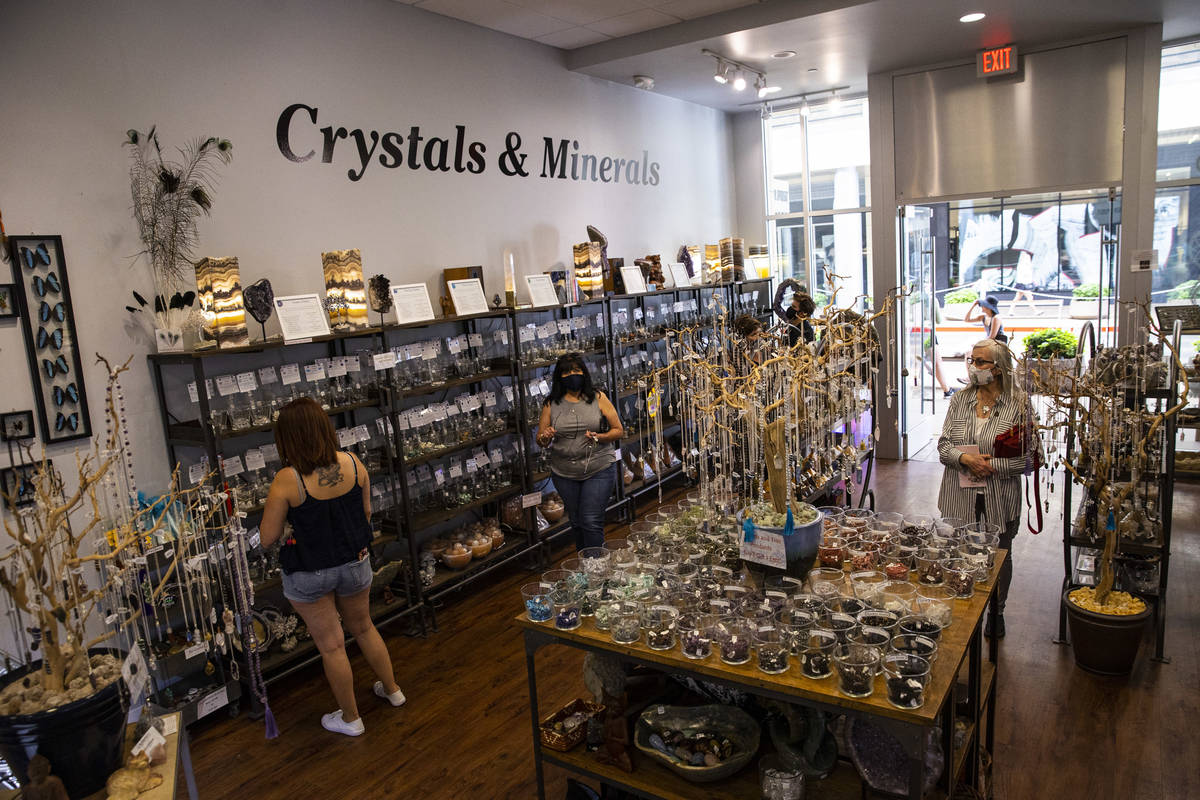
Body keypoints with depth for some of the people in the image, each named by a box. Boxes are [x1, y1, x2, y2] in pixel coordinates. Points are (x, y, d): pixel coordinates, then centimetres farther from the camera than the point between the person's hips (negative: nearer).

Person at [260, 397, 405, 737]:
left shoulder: (287, 480, -25)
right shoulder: (353, 464, -13)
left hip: (309, 575, -4)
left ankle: (350, 718, 32)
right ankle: (391, 689, 44)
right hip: (354, 563, 4)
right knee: (363, 627, 27)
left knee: (331, 645, 14)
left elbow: (267, 538, -16)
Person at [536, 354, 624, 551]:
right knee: (577, 523, 14)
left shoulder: (598, 398, 0)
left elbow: (619, 431, 2)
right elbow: (540, 441, 7)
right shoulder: (551, 404, 3)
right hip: (564, 473, 3)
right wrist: (545, 438, -17)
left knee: (592, 522, -8)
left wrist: (599, 437, -17)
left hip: (599, 469, -2)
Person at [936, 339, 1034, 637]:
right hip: (960, 500, 2)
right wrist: (966, 459, -17)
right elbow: (944, 445, 2)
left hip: (999, 501, -2)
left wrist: (991, 465, -19)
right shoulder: (959, 401, 3)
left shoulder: (1019, 404, -8)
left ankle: (997, 611, 36)